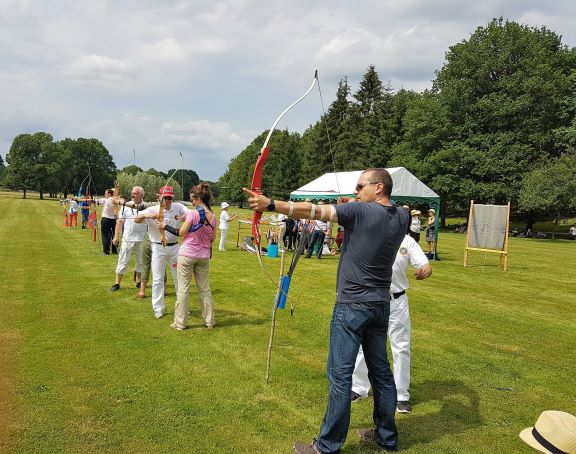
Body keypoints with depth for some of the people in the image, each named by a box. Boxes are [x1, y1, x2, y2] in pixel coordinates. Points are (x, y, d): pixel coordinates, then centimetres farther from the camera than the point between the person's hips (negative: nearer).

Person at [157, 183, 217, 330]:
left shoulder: (193, 213, -15)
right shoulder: (212, 216, 1)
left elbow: (181, 233, -9)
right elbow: (212, 238, 8)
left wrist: (165, 226, 3)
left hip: (187, 255, -5)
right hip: (204, 256, 5)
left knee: (183, 289, 3)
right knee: (205, 289, 13)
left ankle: (180, 323, 8)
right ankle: (209, 321, 19)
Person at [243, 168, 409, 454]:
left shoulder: (360, 211, -14)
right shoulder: (401, 217, 4)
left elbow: (314, 211, -19)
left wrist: (270, 204, -18)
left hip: (353, 306, -7)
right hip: (381, 305, 7)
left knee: (340, 374, -1)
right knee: (381, 371, 16)